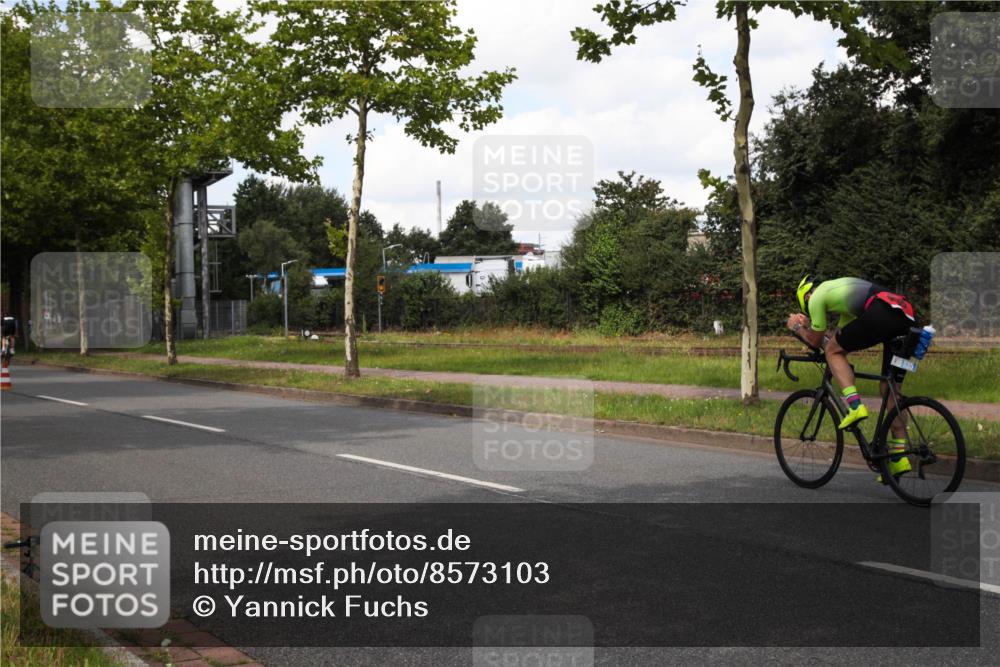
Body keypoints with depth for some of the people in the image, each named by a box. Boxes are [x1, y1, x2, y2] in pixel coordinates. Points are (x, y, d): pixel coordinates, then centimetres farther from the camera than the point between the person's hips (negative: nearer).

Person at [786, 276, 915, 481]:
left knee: (834, 351, 10)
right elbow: (840, 335, 43)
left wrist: (797, 328, 38)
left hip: (881, 313, -8)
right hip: (905, 319, 8)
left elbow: (816, 341, 21)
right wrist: (808, 325, 48)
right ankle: (899, 457, 13)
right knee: (889, 387, 13)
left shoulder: (816, 297, 13)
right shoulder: (841, 289, 38)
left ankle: (854, 405, -9)